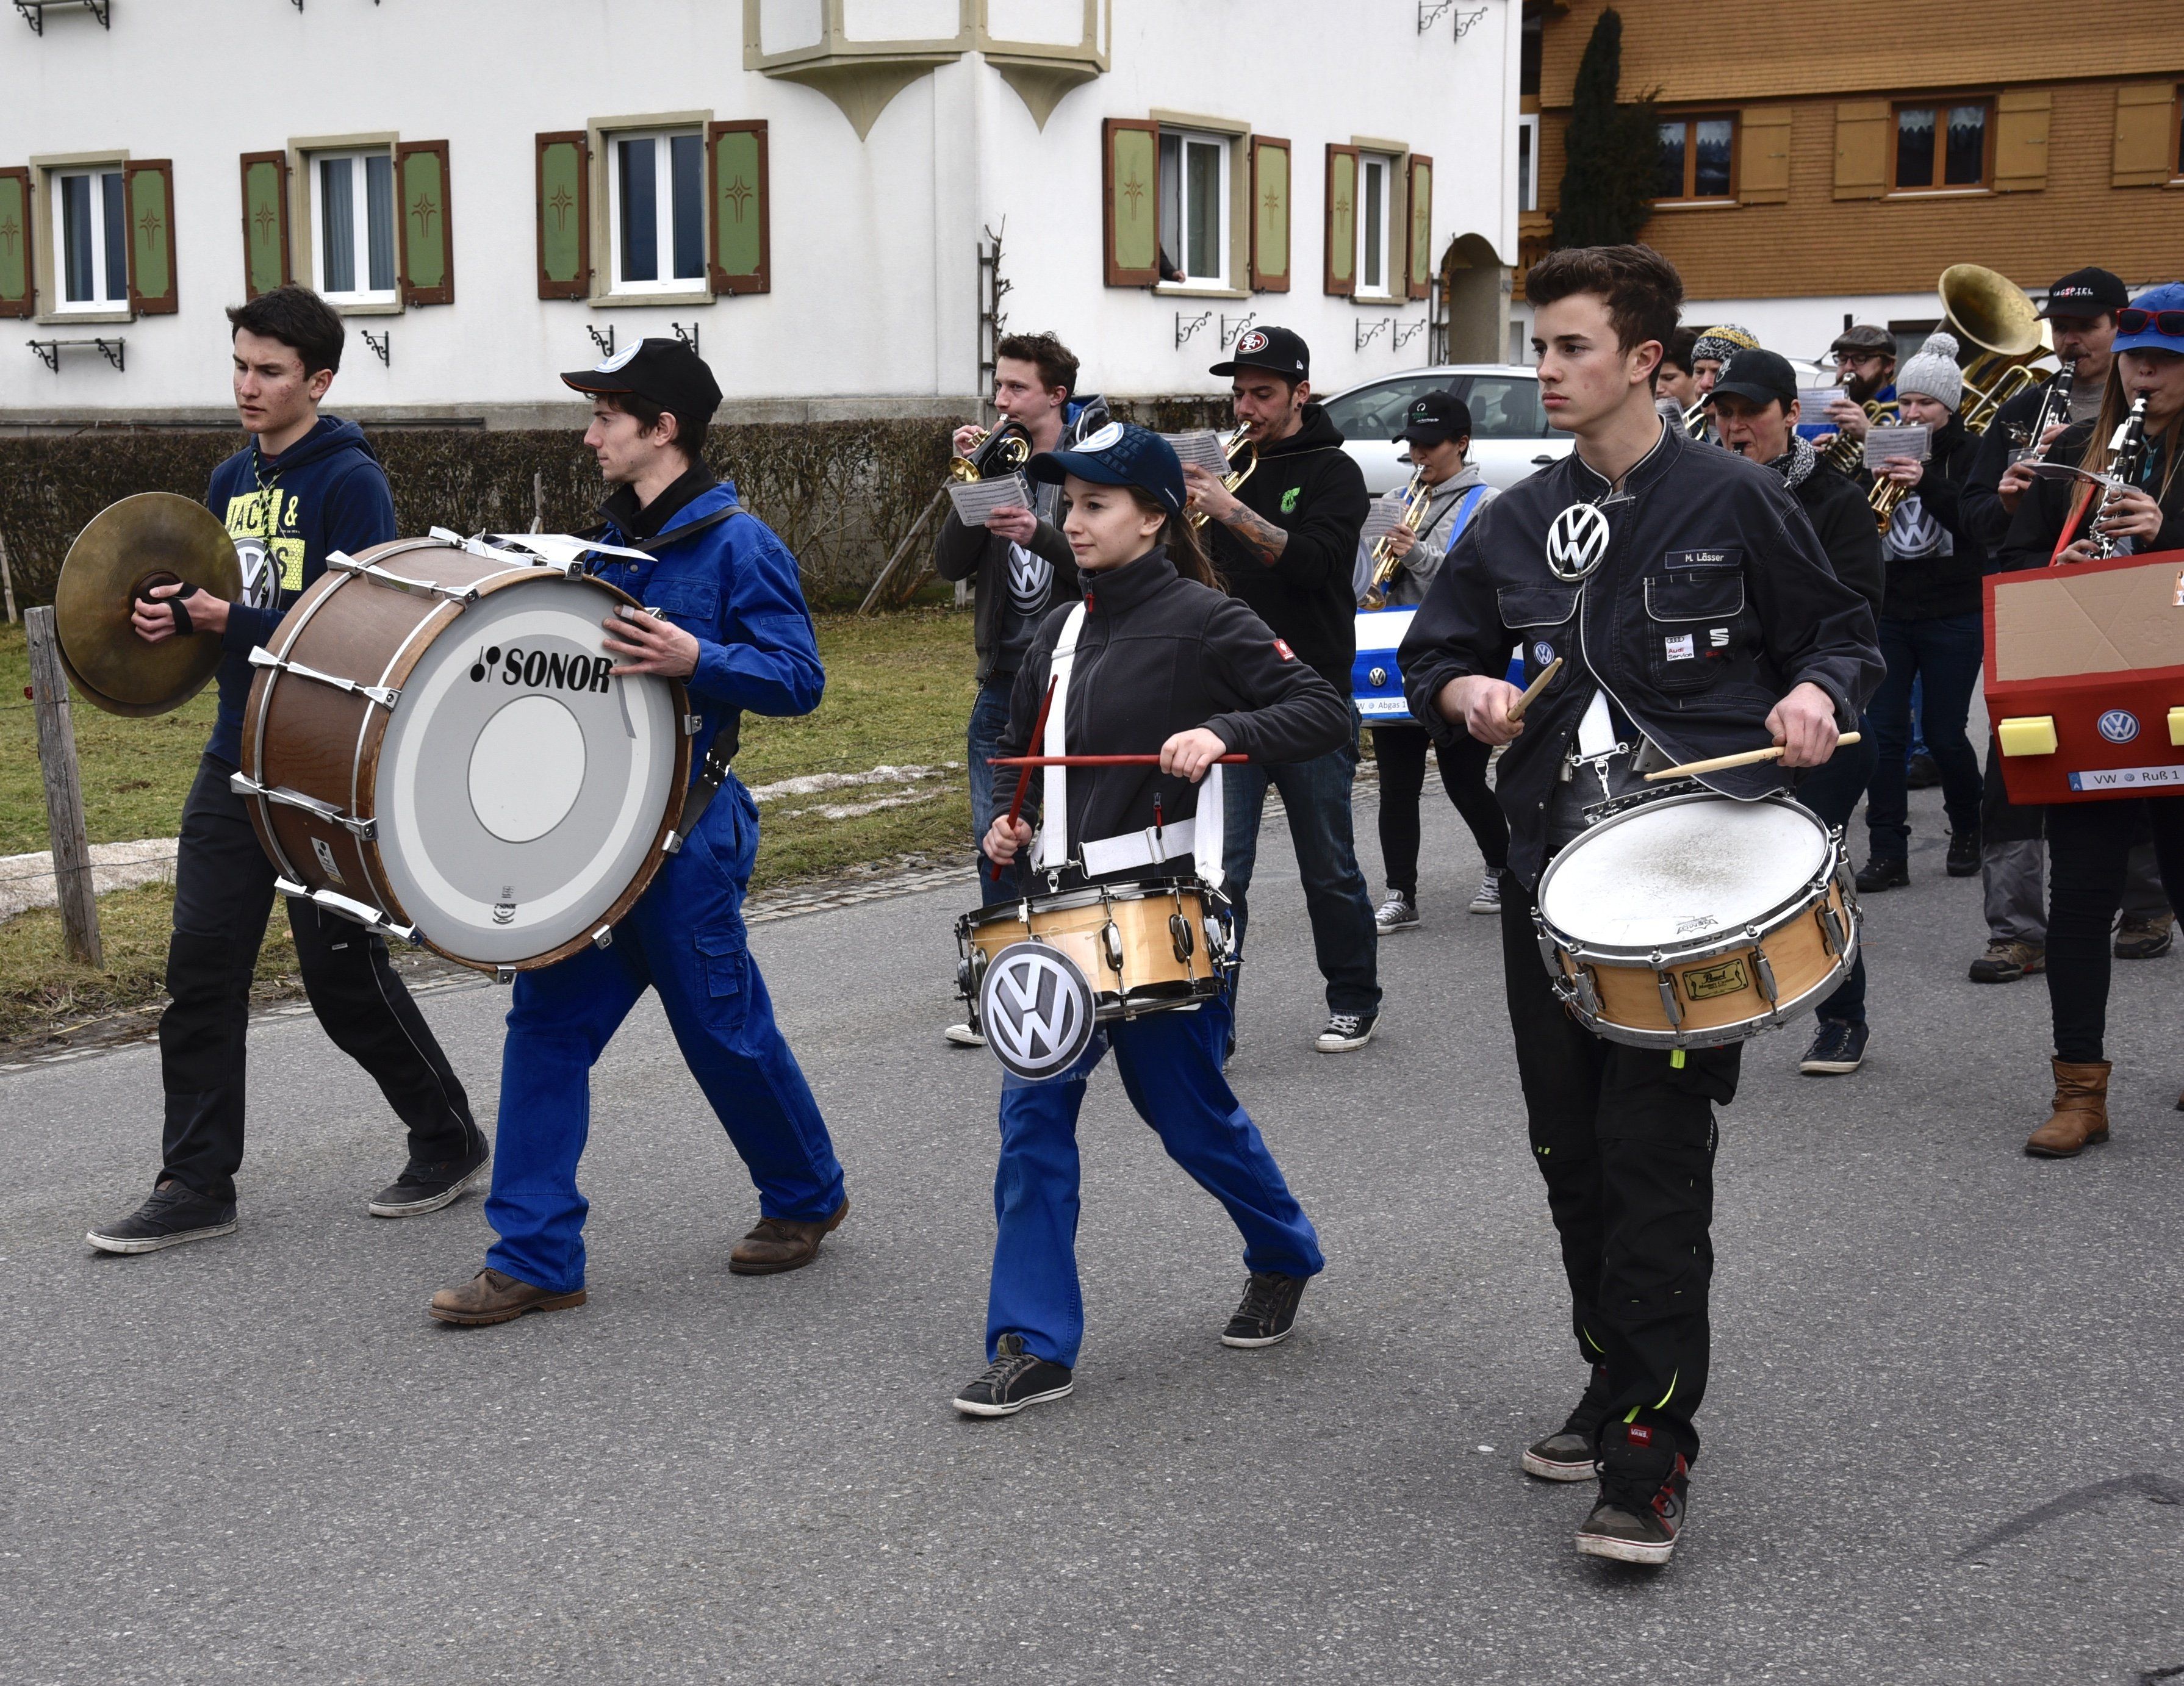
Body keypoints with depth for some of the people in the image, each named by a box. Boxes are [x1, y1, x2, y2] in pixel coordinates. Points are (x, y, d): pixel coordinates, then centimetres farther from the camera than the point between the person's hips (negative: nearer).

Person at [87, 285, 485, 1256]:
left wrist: (228, 623, -22)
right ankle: (195, 1187, 9)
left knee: (346, 976, 1)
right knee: (201, 971, 3)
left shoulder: (351, 482, -11)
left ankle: (449, 1142, 21)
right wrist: (178, 618, -2)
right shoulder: (231, 480, 13)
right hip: (235, 761, 7)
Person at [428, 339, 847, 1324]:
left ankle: (807, 1198, 29)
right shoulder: (614, 540, 12)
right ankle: (535, 1259, 7)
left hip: (685, 830, -7)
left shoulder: (737, 545, -11)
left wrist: (694, 660, -29)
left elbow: (798, 679, -16)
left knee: (724, 1030, 5)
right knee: (548, 1023, 2)